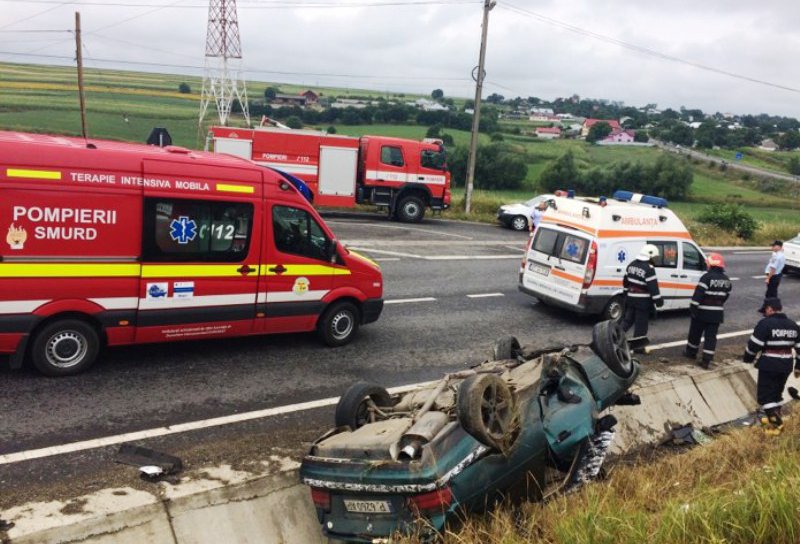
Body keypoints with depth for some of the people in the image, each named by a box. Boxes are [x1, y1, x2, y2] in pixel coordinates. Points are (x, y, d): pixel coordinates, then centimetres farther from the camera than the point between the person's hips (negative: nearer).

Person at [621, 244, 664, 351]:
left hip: (631, 298, 7)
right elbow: (653, 286, -19)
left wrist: (626, 293, 28)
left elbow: (625, 281, 16)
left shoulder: (631, 265, 8)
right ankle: (637, 345, 10)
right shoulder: (649, 268, -18)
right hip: (643, 301, -7)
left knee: (628, 319, 18)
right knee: (641, 323, 3)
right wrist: (658, 300, -13)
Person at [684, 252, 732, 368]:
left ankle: (691, 352, 31)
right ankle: (706, 360, 2)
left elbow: (698, 294, -20)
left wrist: (693, 307, -17)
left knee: (695, 332, 15)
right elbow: (725, 296, 14)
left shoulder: (707, 277, -17)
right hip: (717, 313, 5)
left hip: (703, 312, -5)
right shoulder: (726, 280, 7)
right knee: (711, 336, 5)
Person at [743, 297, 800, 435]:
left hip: (769, 364, -7)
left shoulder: (765, 323, -14)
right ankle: (775, 418, 32)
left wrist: (748, 359, 3)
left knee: (765, 394, 1)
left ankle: (775, 424, -4)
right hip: (786, 364, 7)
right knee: (776, 392, 22)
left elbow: (754, 344, -14)